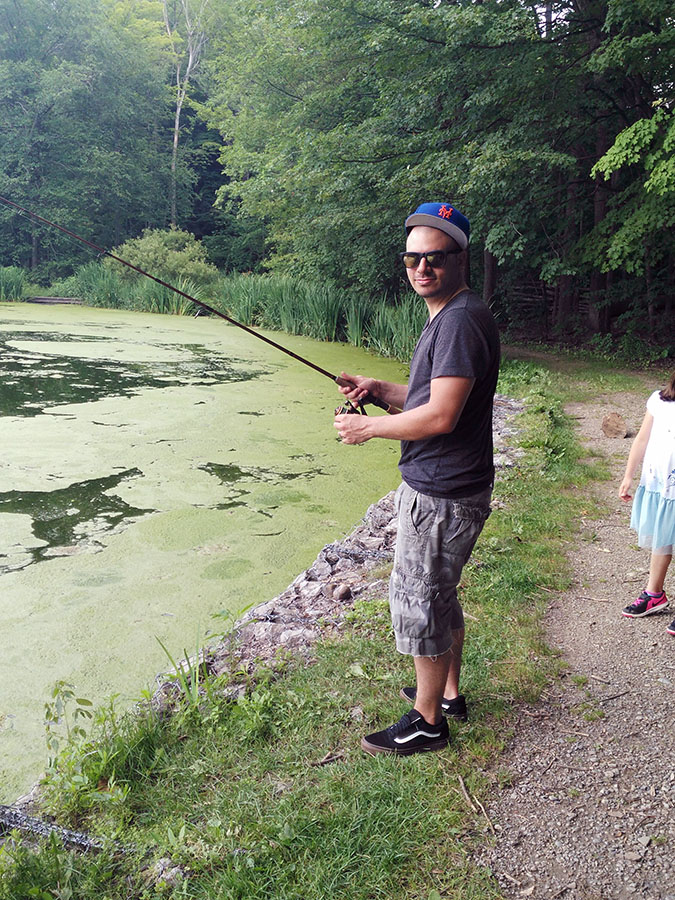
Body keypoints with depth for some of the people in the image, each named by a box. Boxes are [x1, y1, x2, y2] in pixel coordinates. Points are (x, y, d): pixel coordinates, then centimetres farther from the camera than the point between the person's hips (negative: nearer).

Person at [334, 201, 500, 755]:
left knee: (419, 601, 2)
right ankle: (448, 693, 39)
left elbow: (441, 415, -26)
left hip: (441, 495, -11)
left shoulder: (462, 319, -20)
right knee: (439, 594, 22)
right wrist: (378, 390, 4)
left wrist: (368, 427, -14)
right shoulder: (446, 317, 14)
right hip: (439, 487, 11)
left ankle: (427, 723, 19)